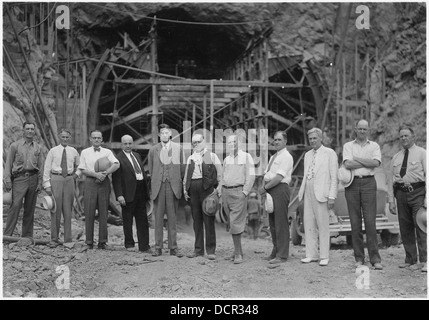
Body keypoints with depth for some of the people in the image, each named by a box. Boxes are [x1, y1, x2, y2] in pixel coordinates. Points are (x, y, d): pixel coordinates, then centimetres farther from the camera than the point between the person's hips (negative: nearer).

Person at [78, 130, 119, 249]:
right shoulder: (85, 152, 10)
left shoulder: (107, 152, 11)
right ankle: (89, 242, 4)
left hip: (104, 182, 1)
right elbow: (83, 169, 1)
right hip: (90, 182, -1)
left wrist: (105, 173, -17)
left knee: (103, 213, 2)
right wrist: (96, 174, -13)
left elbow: (116, 165, -4)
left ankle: (102, 241, 8)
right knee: (89, 213, -2)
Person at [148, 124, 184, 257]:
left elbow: (181, 167, 9)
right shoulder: (153, 150, 8)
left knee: (172, 218, 3)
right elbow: (150, 169, 12)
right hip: (158, 186, 0)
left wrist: (179, 183, 5)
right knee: (158, 218, 3)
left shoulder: (178, 148, 7)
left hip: (173, 186, 0)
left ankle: (173, 247, 8)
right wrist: (153, 184, 6)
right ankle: (158, 247, 9)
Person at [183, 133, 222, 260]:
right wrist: (185, 188, 9)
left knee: (208, 219, -4)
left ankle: (210, 250, 1)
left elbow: (220, 173, 1)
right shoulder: (190, 158, 19)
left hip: (206, 187, -4)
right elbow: (186, 175, 21)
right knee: (196, 219, 8)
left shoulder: (212, 156, 6)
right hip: (193, 188, 4)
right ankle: (198, 249, 15)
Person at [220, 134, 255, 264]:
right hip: (226, 192, 6)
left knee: (235, 223, -12)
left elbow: (251, 176, -5)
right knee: (231, 224, 7)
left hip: (238, 191, -6)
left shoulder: (246, 157, 1)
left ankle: (238, 253, -7)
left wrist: (244, 193, -13)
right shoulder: (226, 159, 16)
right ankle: (238, 252, 15)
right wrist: (220, 193, 12)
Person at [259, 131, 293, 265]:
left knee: (281, 223, -7)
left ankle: (282, 255, -3)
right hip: (270, 190, 9)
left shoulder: (286, 157, -6)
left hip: (280, 190, -9)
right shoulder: (273, 157, 22)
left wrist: (265, 187, -10)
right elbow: (266, 174, 18)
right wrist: (263, 187, -1)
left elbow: (279, 177, -15)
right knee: (272, 223, 10)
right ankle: (275, 252, 18)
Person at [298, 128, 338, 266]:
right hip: (308, 193, 6)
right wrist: (301, 192, 11)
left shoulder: (329, 153, 0)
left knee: (323, 226, -3)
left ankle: (324, 256, 4)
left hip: (321, 193, -6)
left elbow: (334, 177, -5)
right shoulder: (307, 155, 18)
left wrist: (332, 197, -12)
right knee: (309, 225, 6)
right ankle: (311, 254, 13)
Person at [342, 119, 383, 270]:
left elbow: (376, 163, -6)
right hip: (352, 184, 1)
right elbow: (348, 164, -5)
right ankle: (359, 258, 8)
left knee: (370, 221, -7)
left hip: (368, 183, 0)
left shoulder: (374, 146, 13)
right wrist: (367, 162, -3)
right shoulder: (348, 146, 11)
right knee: (355, 222, 1)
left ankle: (375, 259, -4)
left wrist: (357, 159, -4)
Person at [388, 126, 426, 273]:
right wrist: (391, 200, 8)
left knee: (421, 226, -8)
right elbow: (391, 180, 15)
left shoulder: (422, 153, 4)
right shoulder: (396, 158, 16)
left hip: (418, 192, -4)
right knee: (405, 228, 6)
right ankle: (410, 259, 16)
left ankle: (424, 261, -5)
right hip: (401, 193, 5)